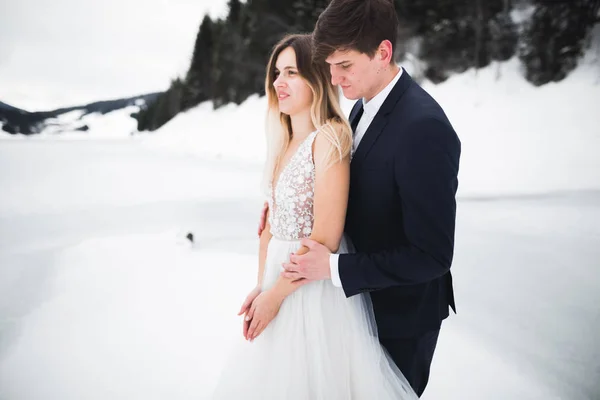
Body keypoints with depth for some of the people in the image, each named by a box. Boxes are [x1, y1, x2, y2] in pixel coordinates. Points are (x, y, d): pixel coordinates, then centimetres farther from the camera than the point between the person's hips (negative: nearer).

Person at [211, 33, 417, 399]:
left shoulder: (330, 137, -18)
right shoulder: (284, 143, 7)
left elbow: (324, 240, -21)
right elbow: (272, 224, 10)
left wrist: (275, 294, -14)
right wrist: (261, 288, 0)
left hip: (316, 288, -7)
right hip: (281, 280, 8)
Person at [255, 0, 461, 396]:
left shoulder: (424, 128, -31)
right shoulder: (364, 105, -2)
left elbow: (432, 255, -29)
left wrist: (334, 267, -27)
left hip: (402, 311, -8)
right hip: (363, 296, 8)